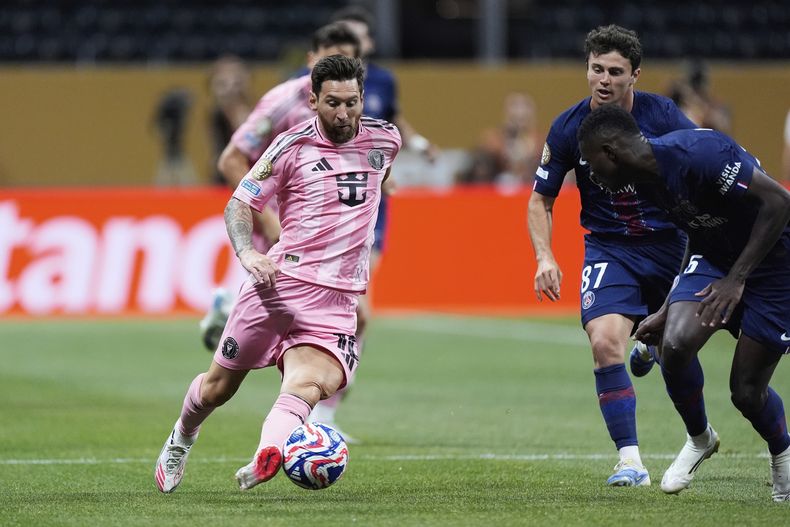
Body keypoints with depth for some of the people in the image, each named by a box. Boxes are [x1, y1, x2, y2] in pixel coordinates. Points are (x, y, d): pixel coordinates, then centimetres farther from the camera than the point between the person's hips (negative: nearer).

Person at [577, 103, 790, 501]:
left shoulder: (698, 154, -29)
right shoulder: (647, 177, -1)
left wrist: (736, 278, -28)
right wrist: (669, 311, 13)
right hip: (714, 258, 7)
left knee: (747, 391, -5)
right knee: (675, 344, -19)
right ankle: (699, 439, 8)